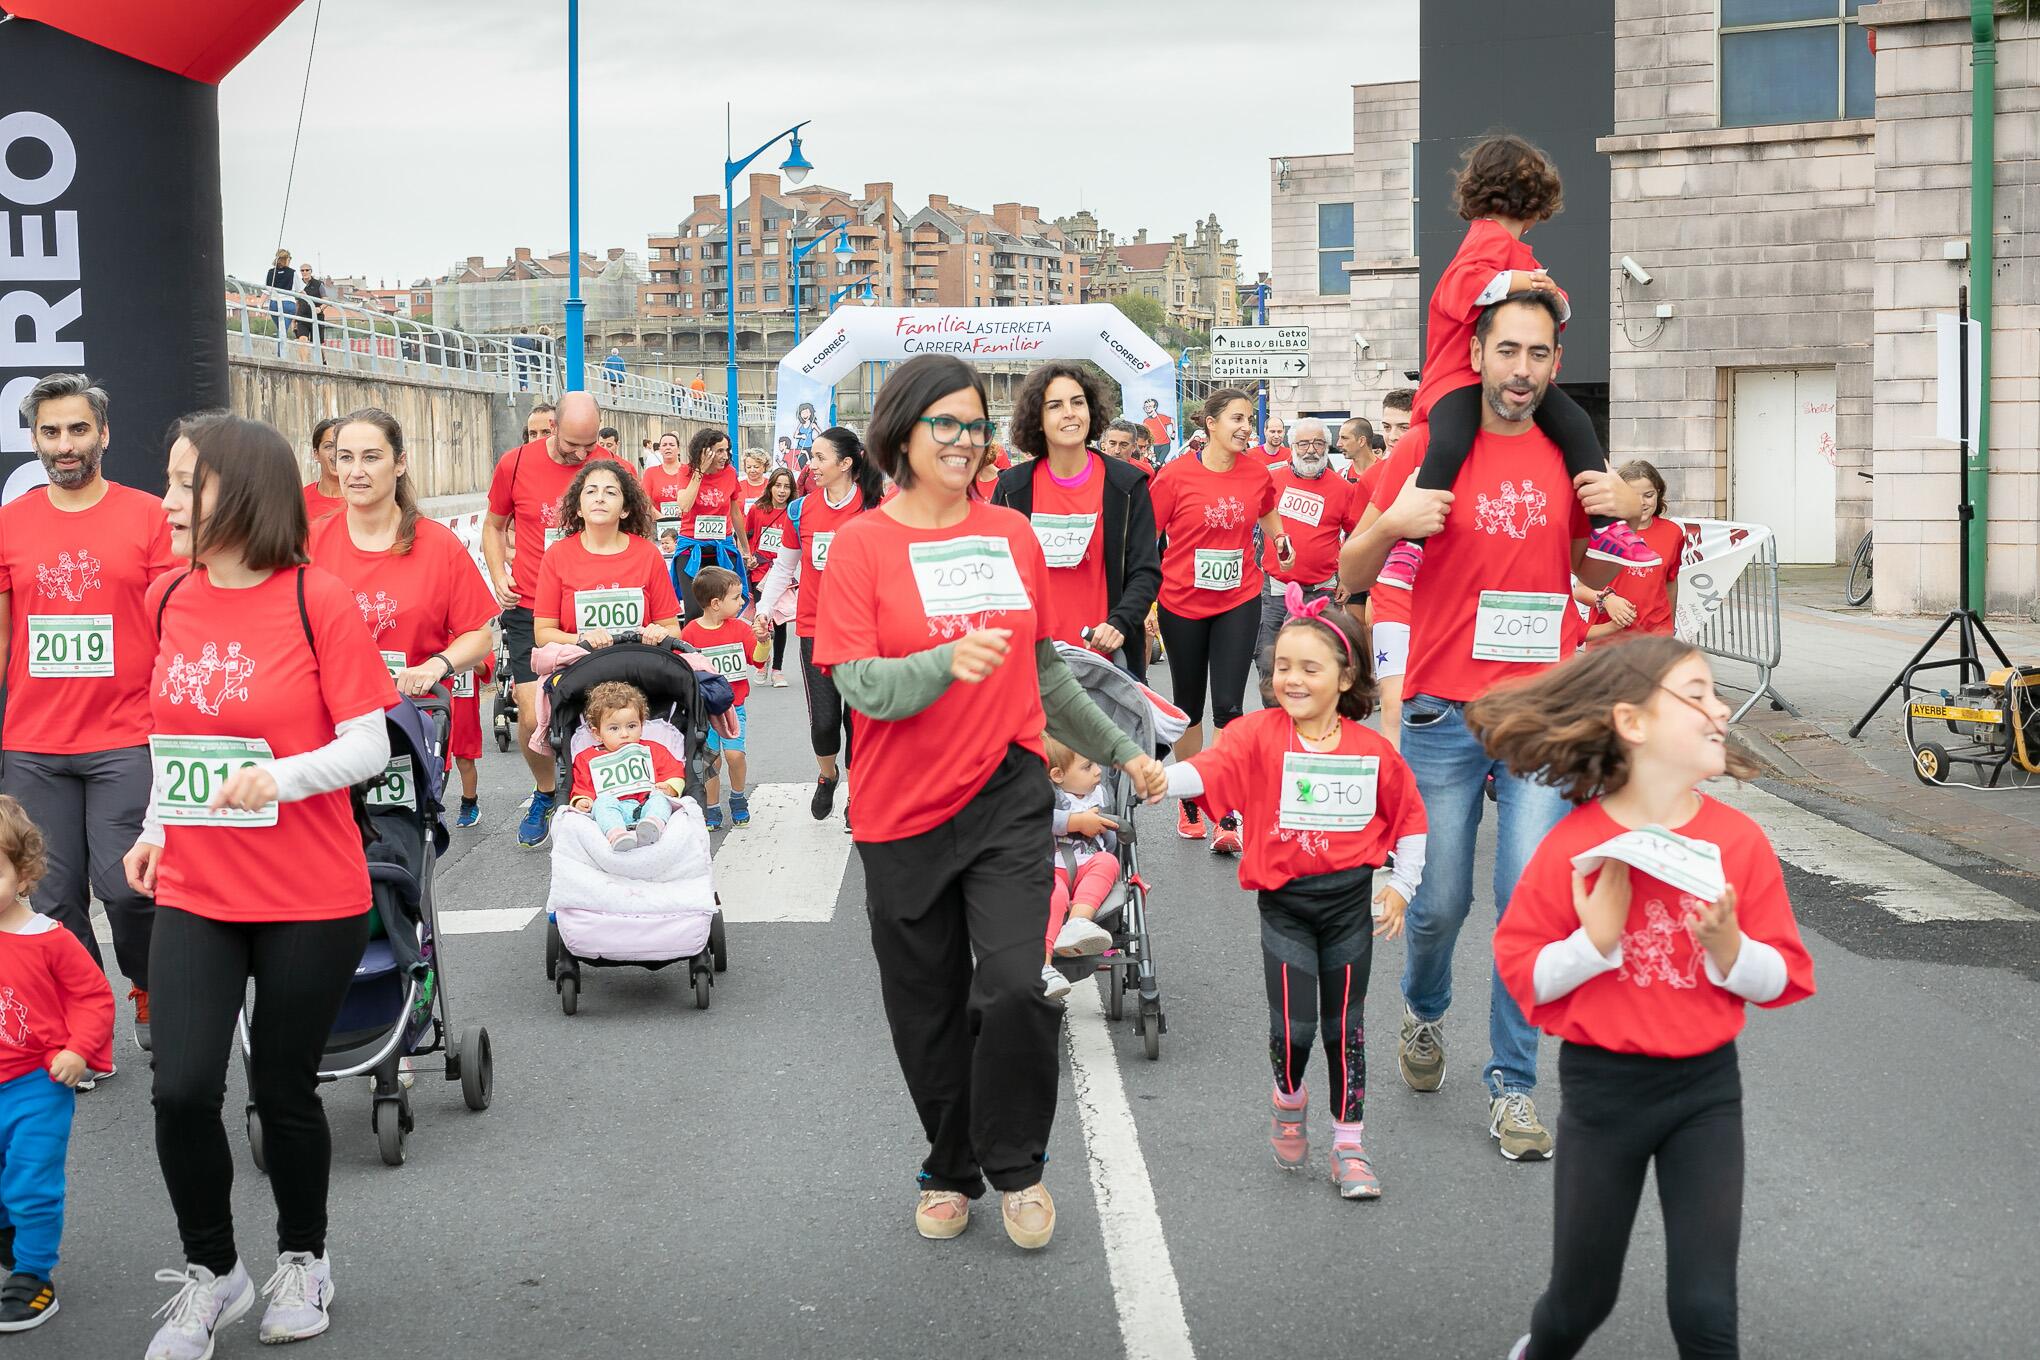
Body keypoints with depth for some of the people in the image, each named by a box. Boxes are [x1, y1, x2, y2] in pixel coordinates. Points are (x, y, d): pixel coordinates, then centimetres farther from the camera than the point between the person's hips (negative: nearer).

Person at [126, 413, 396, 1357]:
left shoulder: (318, 601, -12)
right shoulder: (170, 598, 4)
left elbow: (368, 748, -12)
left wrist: (280, 776, -27)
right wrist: (155, 826, 11)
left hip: (311, 900, -3)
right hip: (193, 891, 4)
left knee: (284, 1092, 8)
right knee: (182, 1089, -7)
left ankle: (302, 1260, 33)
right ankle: (210, 1272, 17)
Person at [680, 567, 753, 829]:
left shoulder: (738, 629, -1)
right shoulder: (691, 633, -8)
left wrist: (762, 639, -21)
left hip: (733, 706, 1)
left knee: (734, 754, -11)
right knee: (711, 759, -1)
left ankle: (738, 799, 14)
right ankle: (712, 809, 17)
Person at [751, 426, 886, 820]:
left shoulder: (873, 508, -5)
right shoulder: (802, 510, 3)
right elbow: (784, 567, 15)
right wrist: (763, 609, 12)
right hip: (815, 626, 2)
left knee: (857, 716, 2)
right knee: (824, 719, -4)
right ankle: (827, 774, 27)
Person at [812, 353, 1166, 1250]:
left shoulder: (1013, 537, 7)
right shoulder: (861, 544, -4)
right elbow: (860, 685, -15)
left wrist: (1120, 751, 24)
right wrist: (947, 661, -33)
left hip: (1006, 795, 1)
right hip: (903, 810, -1)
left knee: (1015, 988, -14)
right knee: (929, 1009, 10)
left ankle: (1016, 1166, 10)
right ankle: (951, 1172, 32)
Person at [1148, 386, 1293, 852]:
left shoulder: (1256, 473, -1)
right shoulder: (1175, 475, -11)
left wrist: (1281, 543, 5)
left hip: (1238, 602, 1)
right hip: (1183, 603, -1)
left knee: (1228, 705, -6)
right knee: (1188, 705, 12)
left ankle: (1228, 816, -3)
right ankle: (1189, 801, 28)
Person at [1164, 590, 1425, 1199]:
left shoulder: (1371, 749, -3)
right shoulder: (1261, 733, -8)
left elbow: (1409, 816, 9)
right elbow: (1209, 769, -25)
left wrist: (1402, 886, 5)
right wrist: (1161, 778, -44)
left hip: (1350, 901, 1)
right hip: (1284, 902, -1)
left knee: (1344, 1025, 9)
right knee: (1293, 1024, -5)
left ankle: (1349, 1144, 22)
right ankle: (1289, 1101, 28)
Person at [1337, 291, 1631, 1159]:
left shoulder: (1567, 455, 7)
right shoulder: (1427, 448, -2)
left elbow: (1594, 576, 20)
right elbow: (1351, 577, 1)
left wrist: (1617, 515, 0)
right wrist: (1392, 523, -19)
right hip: (1444, 715, -2)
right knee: (1439, 901, 7)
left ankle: (1512, 1085, 9)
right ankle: (1423, 1013, 39)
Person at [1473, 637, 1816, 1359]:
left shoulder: (1739, 839, -7)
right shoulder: (1574, 842, -12)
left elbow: (1784, 979, -2)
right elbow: (1521, 974, -7)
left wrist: (1728, 948, -21)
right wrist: (1596, 939, -23)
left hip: (1706, 1087, 1)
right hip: (1601, 1087, -1)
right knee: (1582, 1297, 14)